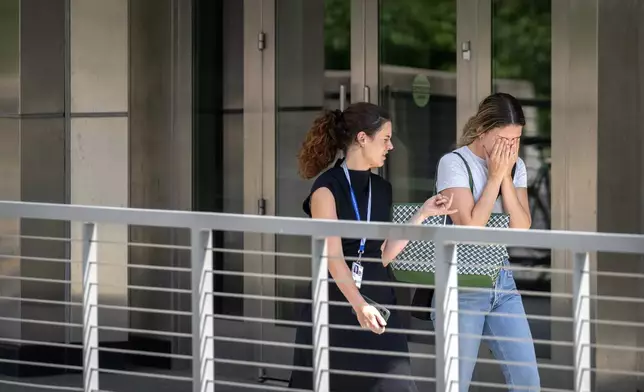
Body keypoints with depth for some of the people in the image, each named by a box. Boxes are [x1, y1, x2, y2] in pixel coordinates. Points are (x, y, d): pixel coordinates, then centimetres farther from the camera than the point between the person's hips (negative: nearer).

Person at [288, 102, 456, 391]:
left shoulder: (381, 188, 12)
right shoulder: (327, 188, -8)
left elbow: (383, 256, 10)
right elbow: (333, 256, -17)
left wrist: (423, 214, 8)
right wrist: (358, 305, -30)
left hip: (378, 302, 5)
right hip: (334, 303, -5)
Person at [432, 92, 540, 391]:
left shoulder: (516, 166, 6)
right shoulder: (454, 163, -10)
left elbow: (522, 228, -3)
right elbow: (470, 227, -19)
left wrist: (506, 177, -9)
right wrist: (495, 176, -15)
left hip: (502, 280, 5)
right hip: (461, 285, -5)